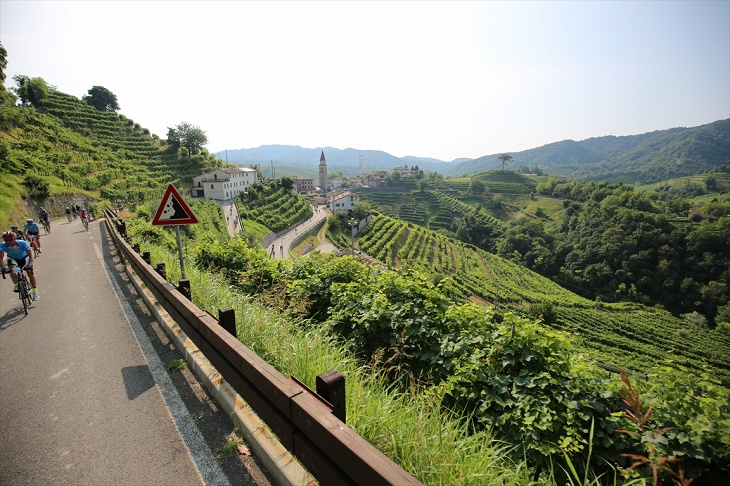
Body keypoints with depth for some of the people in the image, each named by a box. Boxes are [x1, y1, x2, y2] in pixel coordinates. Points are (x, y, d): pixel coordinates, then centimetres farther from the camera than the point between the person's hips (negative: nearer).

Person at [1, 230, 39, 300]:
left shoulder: (23, 243, -33)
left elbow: (30, 255, -34)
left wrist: (30, 264, -49)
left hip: (24, 257, -2)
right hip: (12, 258, 2)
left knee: (30, 273, -10)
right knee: (11, 269, -29)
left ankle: (35, 291, 4)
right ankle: (16, 285, -7)